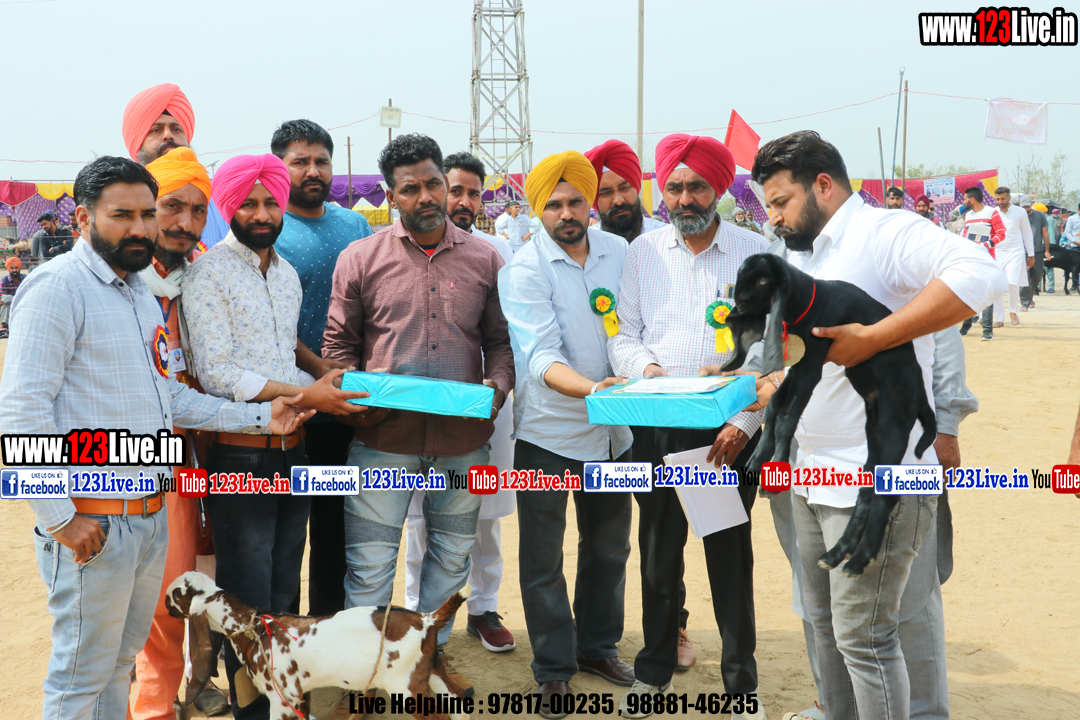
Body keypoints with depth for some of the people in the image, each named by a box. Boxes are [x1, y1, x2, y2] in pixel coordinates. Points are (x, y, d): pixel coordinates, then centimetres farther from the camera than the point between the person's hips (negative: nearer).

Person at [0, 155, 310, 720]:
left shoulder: (140, 292, 15)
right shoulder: (58, 287, -14)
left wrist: (258, 416, 9)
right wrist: (60, 519, -20)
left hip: (150, 516, 8)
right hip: (92, 524, -8)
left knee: (121, 660, 20)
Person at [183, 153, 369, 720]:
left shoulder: (287, 273, 14)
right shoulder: (208, 273, -8)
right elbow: (215, 374, -16)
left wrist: (329, 384, 3)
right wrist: (305, 394, -18)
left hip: (293, 451, 7)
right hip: (240, 457, -7)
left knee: (286, 593, 15)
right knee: (248, 605, 1)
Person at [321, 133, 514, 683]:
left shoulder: (484, 259, 6)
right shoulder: (360, 258, 1)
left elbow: (500, 339, 11)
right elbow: (338, 343, 5)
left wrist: (498, 383, -7)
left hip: (463, 437, 2)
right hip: (383, 437, -2)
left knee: (451, 555, 16)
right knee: (369, 563, 2)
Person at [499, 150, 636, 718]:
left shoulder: (620, 252, 2)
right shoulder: (524, 271, -14)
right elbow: (541, 356, -24)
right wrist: (590, 387, -41)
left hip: (611, 430, 5)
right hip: (549, 433, -4)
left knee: (609, 546, 18)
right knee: (543, 558, 4)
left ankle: (597, 644, 37)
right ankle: (553, 669, 20)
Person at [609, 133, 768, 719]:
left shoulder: (754, 252, 0)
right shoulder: (642, 252, 6)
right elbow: (621, 335, 8)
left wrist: (745, 423, -8)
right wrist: (644, 366, -14)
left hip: (730, 429, -2)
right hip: (658, 426, 2)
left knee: (731, 555, 2)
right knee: (659, 551, 10)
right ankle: (654, 671, 26)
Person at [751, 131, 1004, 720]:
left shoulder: (883, 232, -14)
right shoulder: (806, 259, 15)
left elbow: (978, 275, -31)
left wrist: (870, 338, -30)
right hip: (813, 474, 10)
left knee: (863, 638, -3)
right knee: (825, 622, 19)